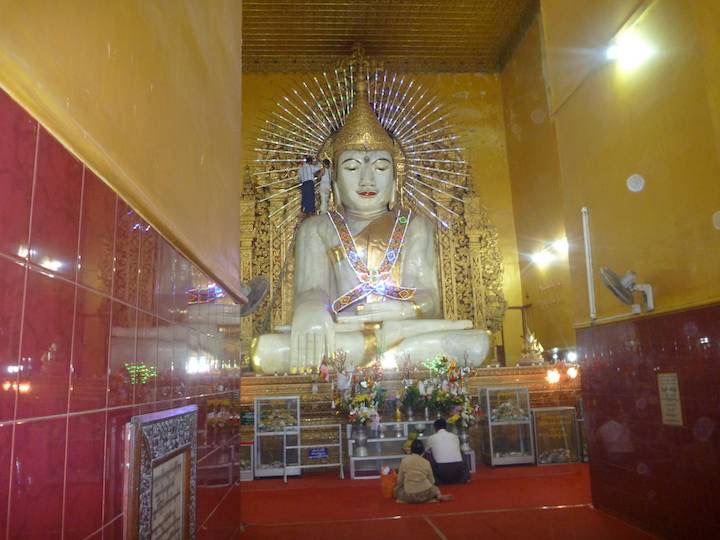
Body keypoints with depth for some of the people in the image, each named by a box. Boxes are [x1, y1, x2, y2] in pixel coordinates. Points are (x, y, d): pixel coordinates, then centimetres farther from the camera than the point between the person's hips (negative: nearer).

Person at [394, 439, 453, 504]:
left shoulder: (404, 460, 0)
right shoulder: (426, 462, 3)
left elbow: (399, 481, 2)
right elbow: (432, 481, 9)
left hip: (409, 496, -3)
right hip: (425, 494, 3)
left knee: (397, 490, 26)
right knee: (435, 488, 35)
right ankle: (439, 496, 3)